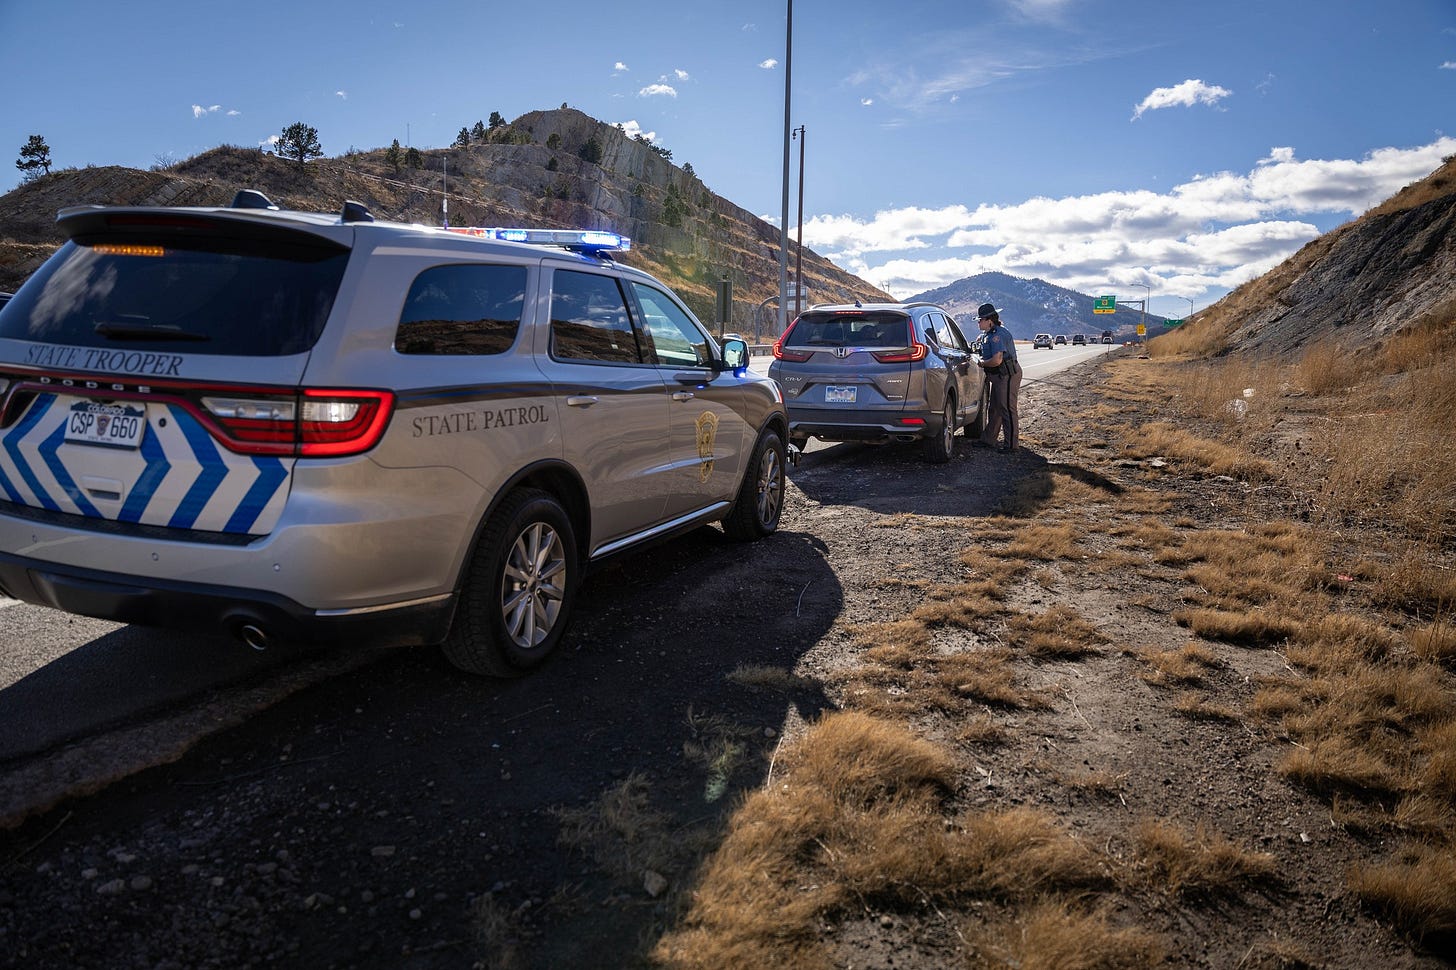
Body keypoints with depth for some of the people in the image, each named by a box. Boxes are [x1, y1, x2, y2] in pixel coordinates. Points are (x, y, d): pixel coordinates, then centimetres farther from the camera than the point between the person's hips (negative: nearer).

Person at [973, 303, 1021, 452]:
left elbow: (997, 360, -27)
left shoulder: (998, 335, -20)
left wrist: (982, 364, -12)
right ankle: (988, 440, 24)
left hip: (1007, 376, -11)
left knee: (1007, 409, -6)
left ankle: (1011, 444, 0)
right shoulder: (988, 335, 14)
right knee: (994, 409, 16)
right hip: (999, 377, 11)